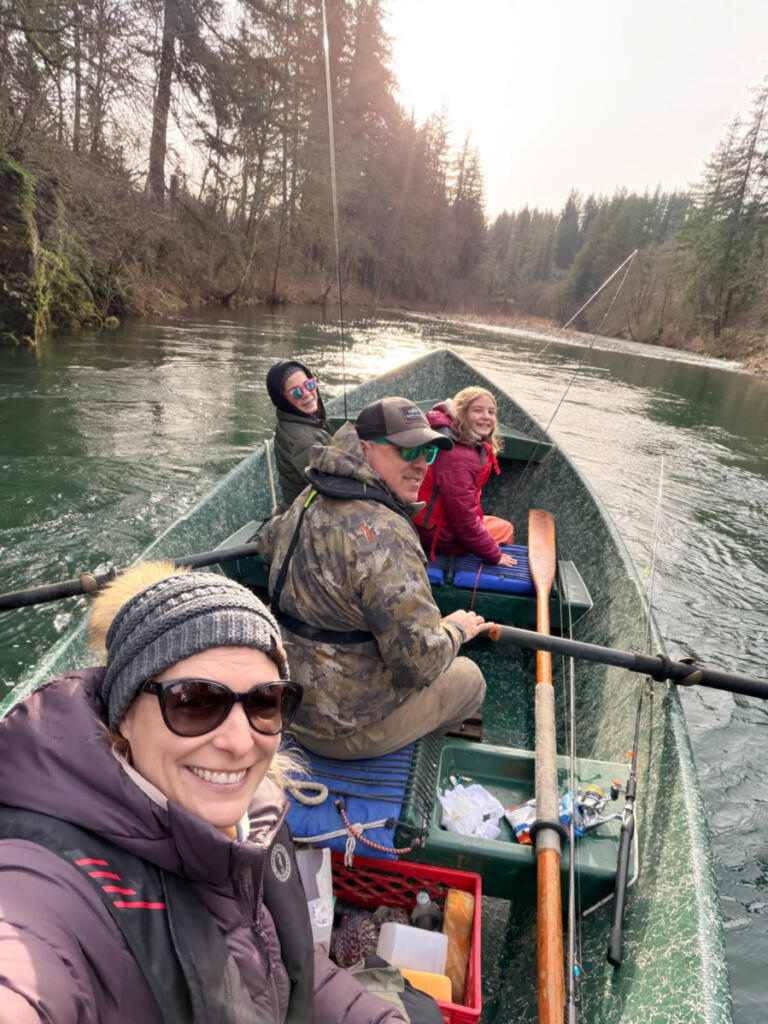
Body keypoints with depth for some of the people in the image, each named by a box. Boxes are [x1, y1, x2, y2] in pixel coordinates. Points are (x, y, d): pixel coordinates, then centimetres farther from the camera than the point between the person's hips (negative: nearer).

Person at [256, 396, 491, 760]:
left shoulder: (309, 499, -1)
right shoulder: (386, 535, -31)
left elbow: (268, 543, 22)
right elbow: (419, 660, -28)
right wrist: (455, 629, -7)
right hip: (343, 731, -8)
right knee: (469, 678, 12)